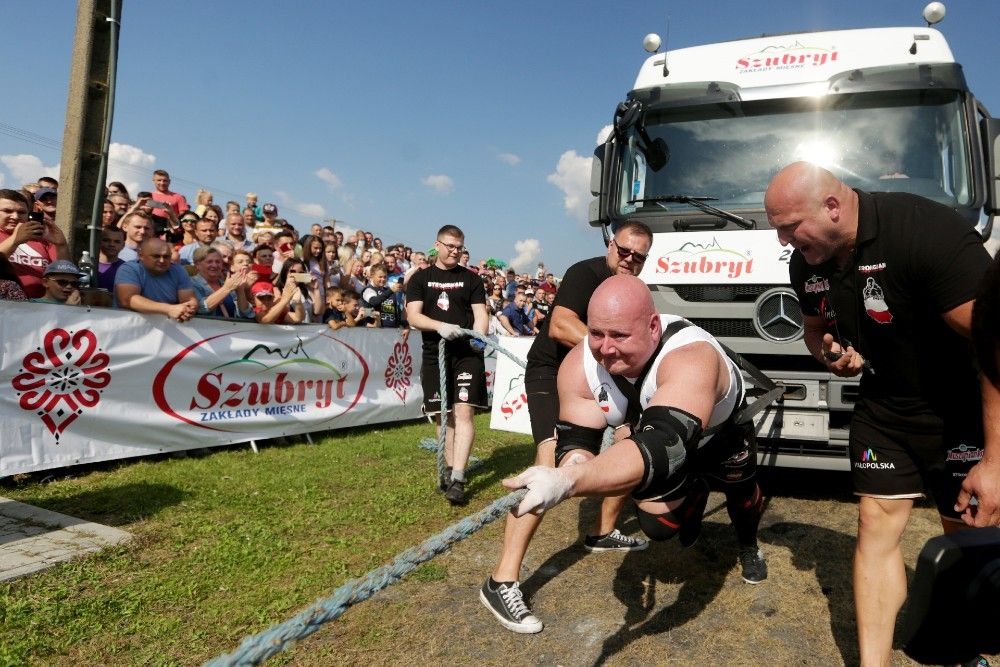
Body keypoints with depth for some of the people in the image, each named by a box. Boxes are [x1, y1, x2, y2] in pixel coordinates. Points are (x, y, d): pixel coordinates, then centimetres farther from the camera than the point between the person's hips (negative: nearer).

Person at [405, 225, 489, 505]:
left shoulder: (471, 278, 9)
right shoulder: (420, 278, 8)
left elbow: (480, 313, 2)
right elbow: (413, 315, -3)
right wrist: (440, 326, -22)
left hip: (467, 354, -1)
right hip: (435, 354, 1)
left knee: (463, 412, -12)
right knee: (444, 415, 8)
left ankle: (458, 479, -13)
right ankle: (449, 469, 23)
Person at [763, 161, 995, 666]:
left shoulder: (928, 232, -28)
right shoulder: (805, 263, -7)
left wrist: (995, 459, -29)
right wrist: (829, 354, -11)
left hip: (964, 412, -5)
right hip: (883, 407, 5)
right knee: (877, 525, 2)